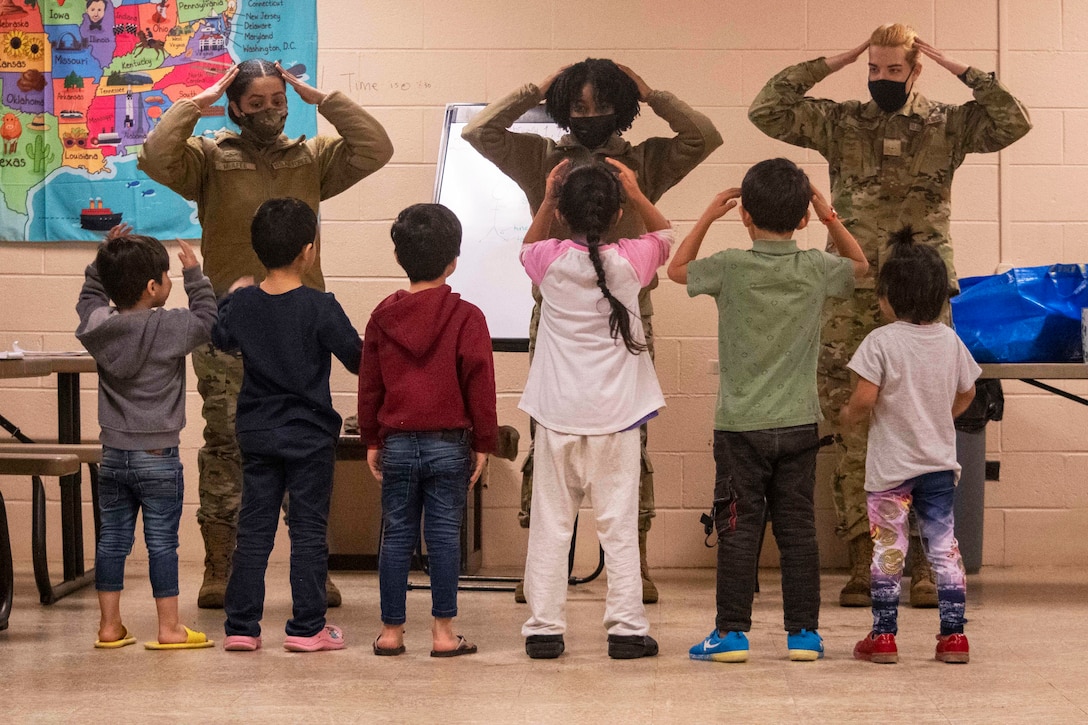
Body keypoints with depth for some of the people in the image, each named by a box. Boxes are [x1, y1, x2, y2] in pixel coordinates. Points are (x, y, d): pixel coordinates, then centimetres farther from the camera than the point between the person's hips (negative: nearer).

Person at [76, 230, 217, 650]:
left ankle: (110, 625, 15)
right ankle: (169, 628, 5)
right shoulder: (170, 328, -15)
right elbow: (207, 321, 1)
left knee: (112, 538, 10)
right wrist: (194, 275, 5)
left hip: (113, 454, 5)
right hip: (157, 456, -5)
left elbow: (89, 298, 20)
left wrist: (103, 260, 15)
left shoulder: (97, 326, -1)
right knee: (162, 542, 1)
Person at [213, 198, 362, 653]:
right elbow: (358, 359, -11)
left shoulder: (242, 304, -1)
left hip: (257, 434, 4)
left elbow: (219, 339, 18)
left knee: (253, 530, 9)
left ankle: (240, 627, 9)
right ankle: (307, 628, 5)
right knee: (309, 531, 3)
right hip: (309, 435, -4)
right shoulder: (320, 308, -15)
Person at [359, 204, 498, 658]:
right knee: (444, 537, 1)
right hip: (449, 444, -2)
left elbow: (369, 385, 8)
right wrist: (483, 443, 2)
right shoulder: (466, 317, -7)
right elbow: (480, 384, -5)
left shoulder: (383, 317, 3)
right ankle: (443, 632, 3)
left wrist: (371, 441, 17)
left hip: (397, 444, 3)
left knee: (397, 536, 7)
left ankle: (391, 630, 10)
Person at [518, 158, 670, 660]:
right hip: (615, 413, 0)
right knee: (619, 525, 3)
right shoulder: (630, 261, -5)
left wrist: (548, 200, 17)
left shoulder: (551, 261, -4)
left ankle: (544, 628, 6)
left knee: (550, 524, 5)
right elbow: (663, 235, 19)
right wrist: (635, 193, 14)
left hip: (557, 413, 1)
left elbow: (527, 248, 23)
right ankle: (626, 629, 4)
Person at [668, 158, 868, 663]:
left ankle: (732, 632, 4)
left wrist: (708, 215, 12)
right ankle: (804, 632, 10)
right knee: (797, 528, 7)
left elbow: (677, 268, 10)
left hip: (740, 426, -2)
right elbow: (859, 264, 20)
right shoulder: (816, 269, -3)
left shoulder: (731, 267, -10)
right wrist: (829, 217, 14)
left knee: (739, 530, 2)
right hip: (798, 426, 2)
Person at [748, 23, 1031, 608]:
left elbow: (1014, 122, -7)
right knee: (854, 435, 0)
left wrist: (958, 68, -4)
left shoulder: (948, 125, 7)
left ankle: (925, 563, 6)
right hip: (853, 301, 1)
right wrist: (830, 64, -1)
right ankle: (862, 565, 5)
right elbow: (765, 110, -1)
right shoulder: (840, 124, 8)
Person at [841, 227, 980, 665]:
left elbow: (865, 398, -20)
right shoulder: (950, 341, 3)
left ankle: (883, 636, 6)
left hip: (892, 465, -4)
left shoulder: (881, 341, -14)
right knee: (944, 546, 8)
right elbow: (966, 395, 12)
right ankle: (954, 634, 8)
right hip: (940, 462, 4)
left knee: (888, 549, 3)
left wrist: (848, 416, 0)